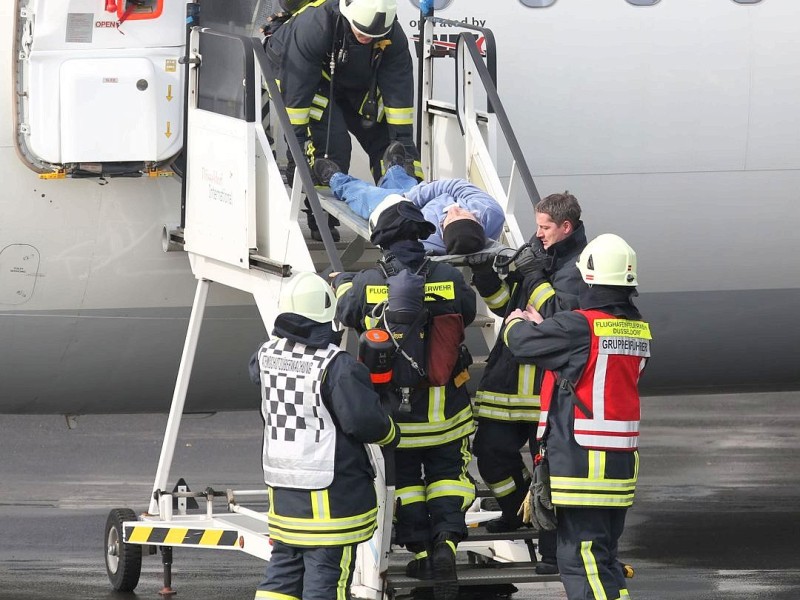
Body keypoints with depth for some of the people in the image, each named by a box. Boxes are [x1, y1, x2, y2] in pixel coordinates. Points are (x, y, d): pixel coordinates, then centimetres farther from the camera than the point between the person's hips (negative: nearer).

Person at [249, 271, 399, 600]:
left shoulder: (268, 355, 1)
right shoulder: (337, 367, -20)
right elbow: (363, 419, -23)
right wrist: (390, 434, -1)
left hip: (283, 485, 7)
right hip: (332, 493, -7)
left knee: (284, 567, 16)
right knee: (326, 573, -1)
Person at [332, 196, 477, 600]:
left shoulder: (367, 284, -17)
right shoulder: (449, 279, -14)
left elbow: (344, 312, 5)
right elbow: (468, 313, 6)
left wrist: (342, 281, 26)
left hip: (395, 412, -1)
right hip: (445, 410, 1)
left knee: (403, 480, 18)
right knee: (446, 475, 17)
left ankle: (420, 552, 18)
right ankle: (447, 540, -4)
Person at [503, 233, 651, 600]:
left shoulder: (578, 327, -17)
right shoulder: (639, 331, 6)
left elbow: (523, 342, -4)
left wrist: (516, 323, 20)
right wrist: (540, 325, 28)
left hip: (579, 459, -8)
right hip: (622, 460, 8)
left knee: (582, 558, -6)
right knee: (605, 555, 16)